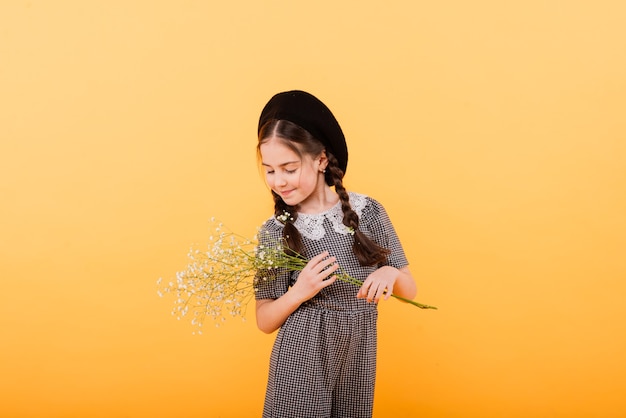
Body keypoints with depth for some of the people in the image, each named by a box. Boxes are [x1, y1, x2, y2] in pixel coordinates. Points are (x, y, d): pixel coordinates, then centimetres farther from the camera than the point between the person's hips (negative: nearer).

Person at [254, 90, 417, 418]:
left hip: (357, 359, 1)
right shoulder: (273, 231, -5)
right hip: (299, 360, -1)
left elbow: (409, 290, 3)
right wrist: (298, 294, -19)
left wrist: (391, 273, -18)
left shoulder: (367, 212, -4)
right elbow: (265, 321, -1)